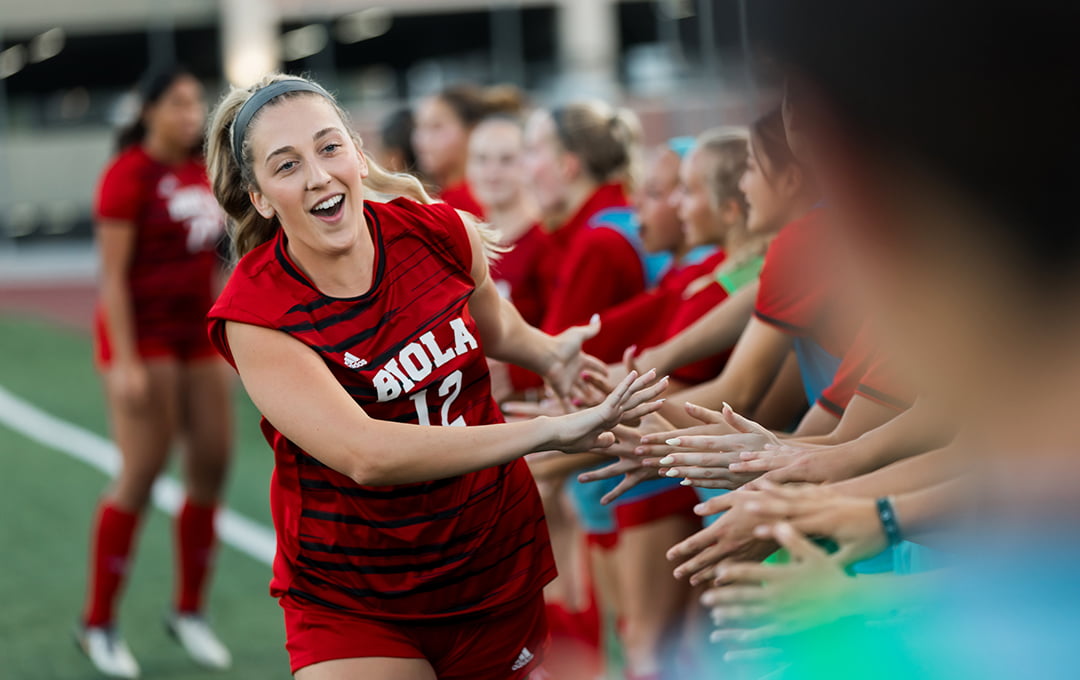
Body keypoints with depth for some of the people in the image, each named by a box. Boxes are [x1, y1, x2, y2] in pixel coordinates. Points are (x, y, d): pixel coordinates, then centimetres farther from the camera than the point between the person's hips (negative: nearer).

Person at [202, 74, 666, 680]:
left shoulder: (441, 234, -8)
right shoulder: (255, 315, -20)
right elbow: (364, 454, -33)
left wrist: (551, 354, -4)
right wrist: (549, 432, -35)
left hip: (499, 561, 4)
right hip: (350, 602, -4)